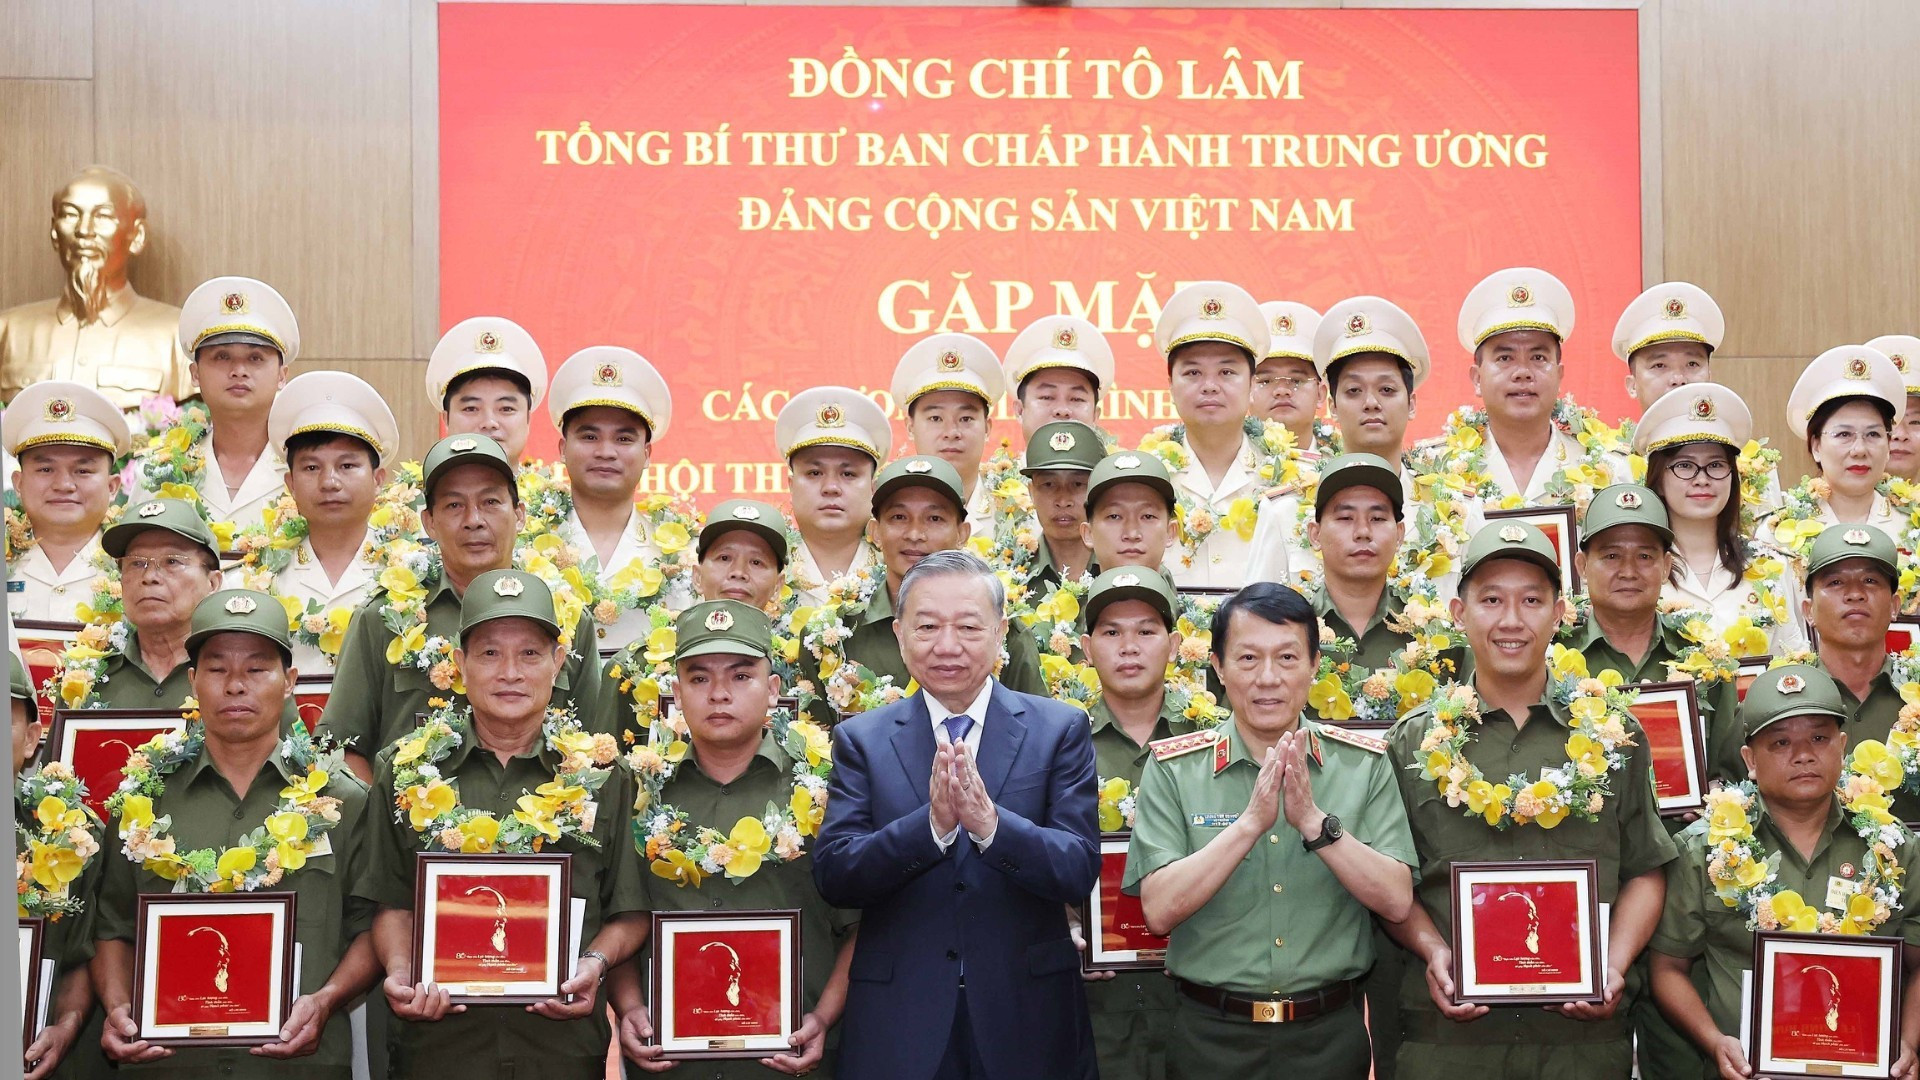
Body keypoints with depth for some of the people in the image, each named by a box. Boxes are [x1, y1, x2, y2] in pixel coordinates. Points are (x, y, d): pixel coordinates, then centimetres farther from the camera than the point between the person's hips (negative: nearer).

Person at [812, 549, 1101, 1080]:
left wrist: (990, 822, -26)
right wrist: (932, 824, -23)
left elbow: (1080, 873, -9)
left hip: (1029, 1019, 0)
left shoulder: (1059, 729, -1)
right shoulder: (860, 738, 2)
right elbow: (833, 876, -8)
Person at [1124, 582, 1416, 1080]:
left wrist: (1313, 820, -22)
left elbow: (1397, 901, -9)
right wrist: (1251, 822, -23)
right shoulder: (1173, 769, -4)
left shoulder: (1364, 765, -1)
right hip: (1212, 1036, -1)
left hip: (1330, 1035, 1)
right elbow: (1160, 910, -13)